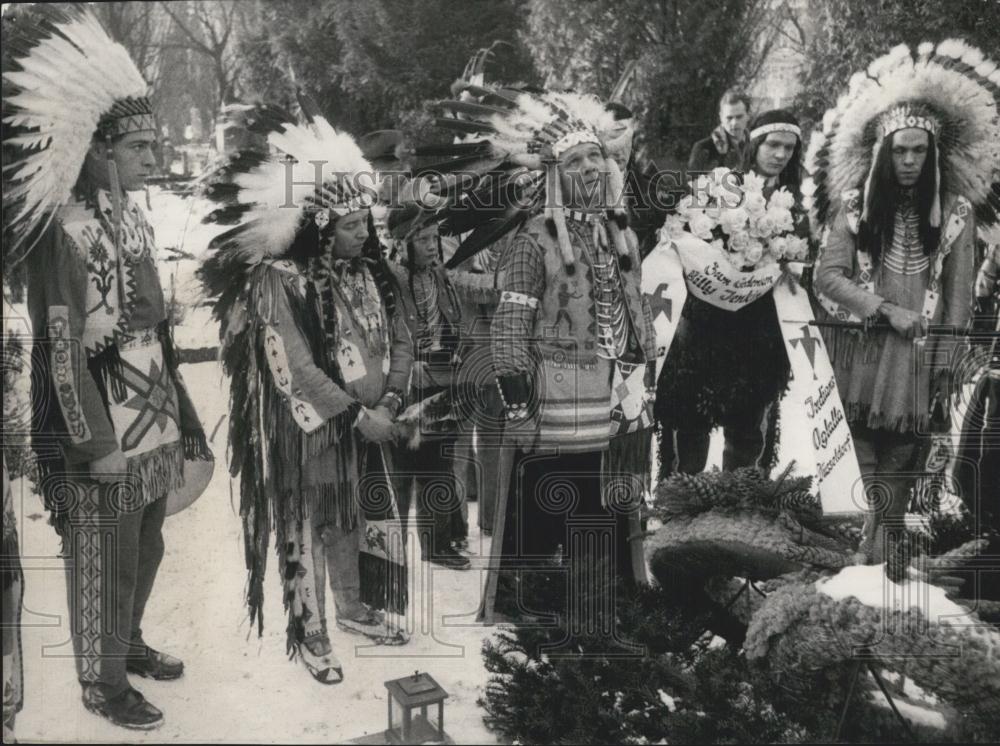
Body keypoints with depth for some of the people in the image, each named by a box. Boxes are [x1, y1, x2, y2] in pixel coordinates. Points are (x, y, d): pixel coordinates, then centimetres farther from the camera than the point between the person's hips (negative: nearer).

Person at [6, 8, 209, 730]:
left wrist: (177, 409, 15)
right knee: (105, 562, 8)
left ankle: (129, 642, 42)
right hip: (102, 433, -7)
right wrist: (97, 443, -18)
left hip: (154, 422, 8)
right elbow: (60, 346, -18)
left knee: (147, 549, 21)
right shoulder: (60, 228, -17)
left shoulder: (135, 218, 7)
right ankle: (103, 682, 26)